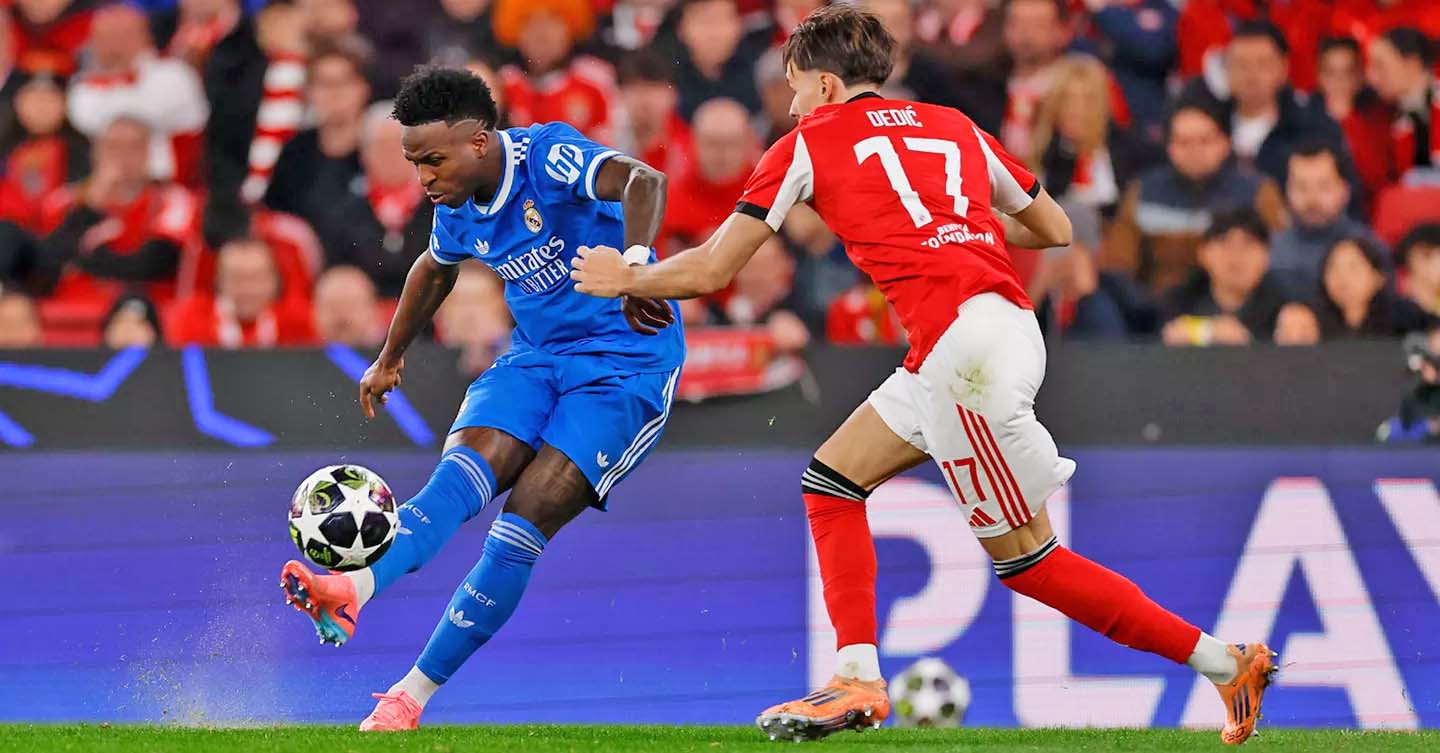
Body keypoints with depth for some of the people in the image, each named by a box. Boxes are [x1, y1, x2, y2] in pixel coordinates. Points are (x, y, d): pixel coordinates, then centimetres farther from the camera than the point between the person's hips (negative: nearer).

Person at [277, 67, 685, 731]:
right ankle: (355, 590, -48)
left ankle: (412, 694, -15)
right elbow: (436, 269, 26)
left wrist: (636, 270, -57)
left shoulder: (548, 156, -21)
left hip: (626, 360, -6)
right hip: (535, 357, 6)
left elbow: (642, 182, -39)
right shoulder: (457, 206, 3)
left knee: (525, 519, -18)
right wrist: (390, 358, 37)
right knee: (466, 471, -23)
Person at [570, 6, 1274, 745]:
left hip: (968, 343, -8)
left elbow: (710, 269, 9)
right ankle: (858, 681, 8)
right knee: (830, 480, 16)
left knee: (1025, 558, 1)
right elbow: (1055, 228, 28)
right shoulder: (954, 126, 22)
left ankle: (1223, 661, 0)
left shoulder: (808, 143, 6)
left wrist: (627, 276, 27)